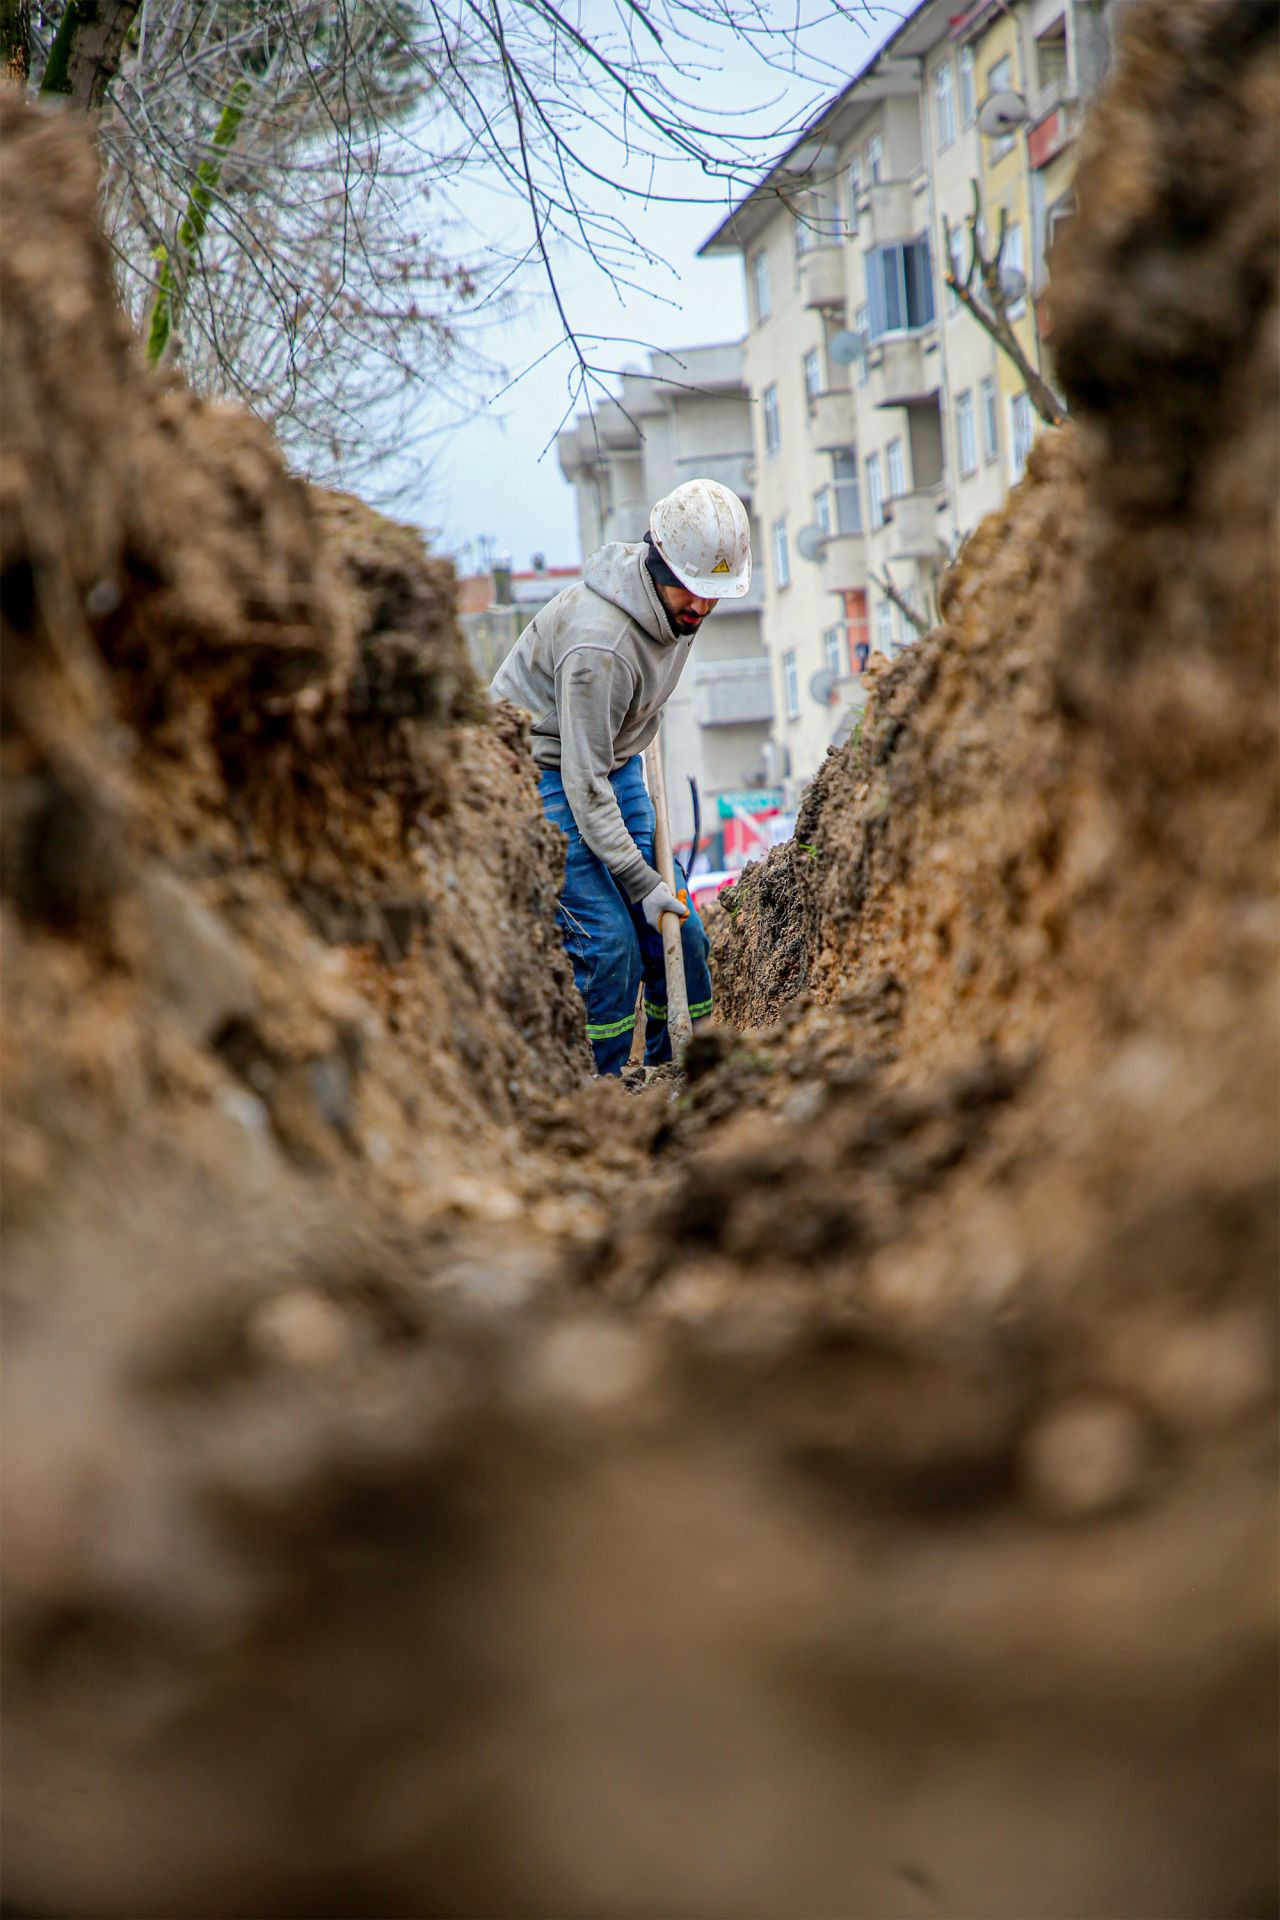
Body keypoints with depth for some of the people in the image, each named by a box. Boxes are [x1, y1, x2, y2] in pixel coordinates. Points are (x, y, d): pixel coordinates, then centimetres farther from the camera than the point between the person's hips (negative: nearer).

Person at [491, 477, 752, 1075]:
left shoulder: (679, 603, -7)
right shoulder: (598, 644, -33)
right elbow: (585, 785, -29)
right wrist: (641, 882, -26)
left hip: (616, 760, 8)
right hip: (542, 771, -8)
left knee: (678, 926, 2)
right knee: (607, 939, -16)